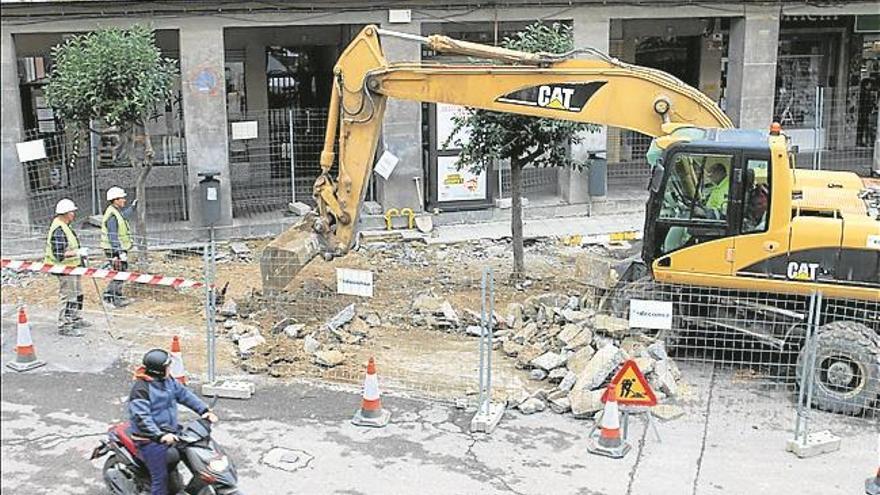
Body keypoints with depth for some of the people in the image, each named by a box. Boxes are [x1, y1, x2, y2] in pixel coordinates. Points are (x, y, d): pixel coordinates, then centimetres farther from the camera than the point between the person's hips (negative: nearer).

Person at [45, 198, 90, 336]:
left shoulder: (65, 227, 10)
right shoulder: (58, 230, -23)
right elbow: (59, 254, -28)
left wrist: (80, 254, 17)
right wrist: (78, 252, -24)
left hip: (73, 267, 11)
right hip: (65, 269, -11)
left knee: (77, 294, 21)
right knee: (68, 296, -4)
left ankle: (76, 319, 35)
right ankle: (64, 326, 4)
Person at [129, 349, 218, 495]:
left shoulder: (167, 380, 2)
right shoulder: (141, 389, -23)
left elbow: (184, 394, 7)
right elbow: (141, 417, -29)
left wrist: (204, 410, -2)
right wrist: (159, 436, -39)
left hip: (169, 433, 8)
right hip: (151, 440, -8)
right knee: (160, 477, -4)